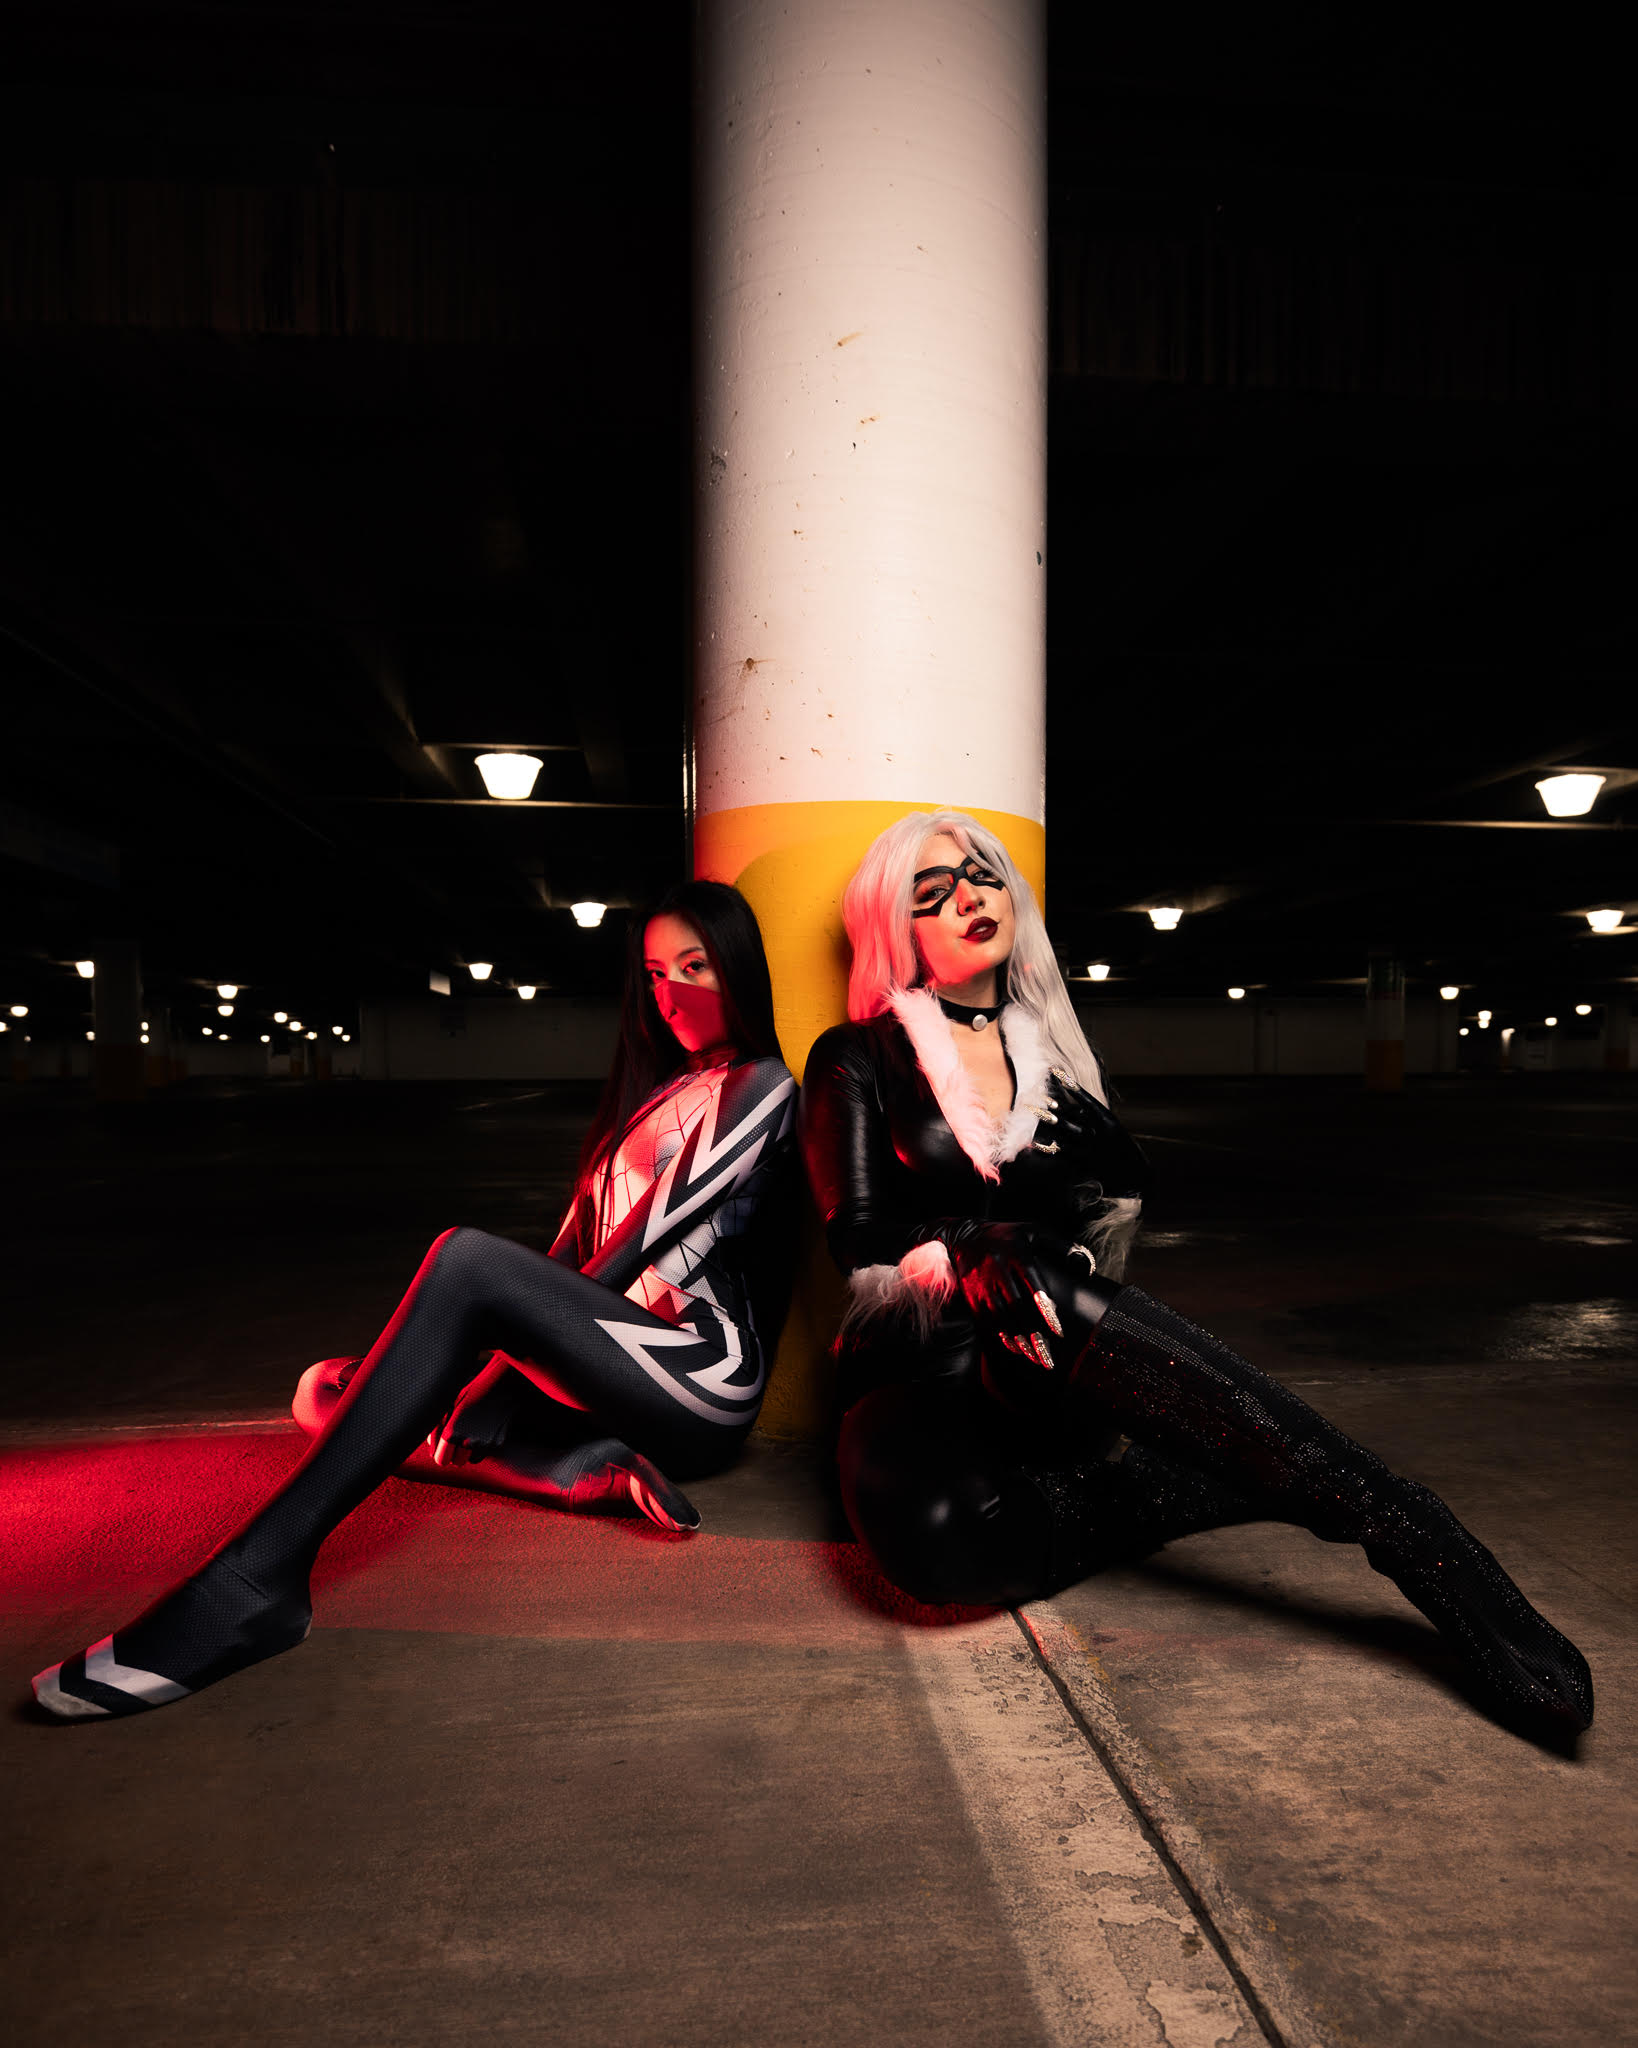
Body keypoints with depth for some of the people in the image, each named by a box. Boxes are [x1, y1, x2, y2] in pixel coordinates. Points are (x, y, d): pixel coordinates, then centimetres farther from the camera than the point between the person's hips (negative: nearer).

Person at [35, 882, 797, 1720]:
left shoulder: (760, 1086, 0)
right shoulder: (656, 1089, 23)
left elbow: (673, 1238, -11)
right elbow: (577, 1252, 16)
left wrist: (504, 1363, -11)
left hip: (703, 1381, -8)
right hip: (621, 1376, 9)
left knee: (469, 1259, -30)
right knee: (333, 1397, 5)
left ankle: (255, 1580, -31)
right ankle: (593, 1467, -11)